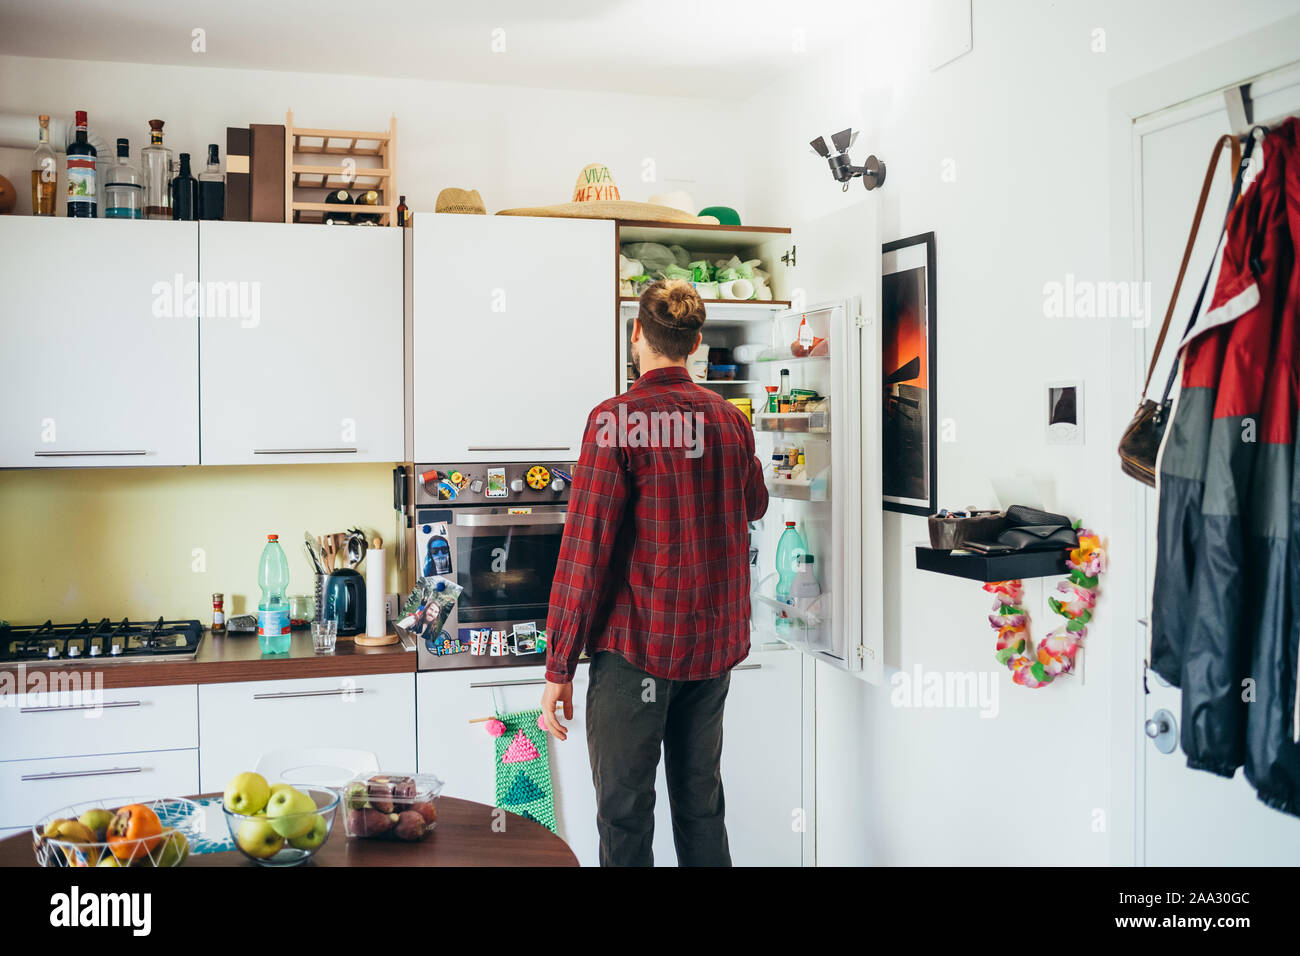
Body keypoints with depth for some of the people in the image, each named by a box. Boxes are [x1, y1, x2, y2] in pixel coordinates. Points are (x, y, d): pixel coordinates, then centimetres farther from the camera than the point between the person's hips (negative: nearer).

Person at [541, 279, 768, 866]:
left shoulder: (617, 420, -13)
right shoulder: (732, 420, 5)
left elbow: (586, 548, -15)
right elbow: (754, 507, 24)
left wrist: (559, 668, -10)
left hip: (637, 645, -6)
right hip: (715, 642, 6)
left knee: (624, 815, 4)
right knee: (701, 805, 17)